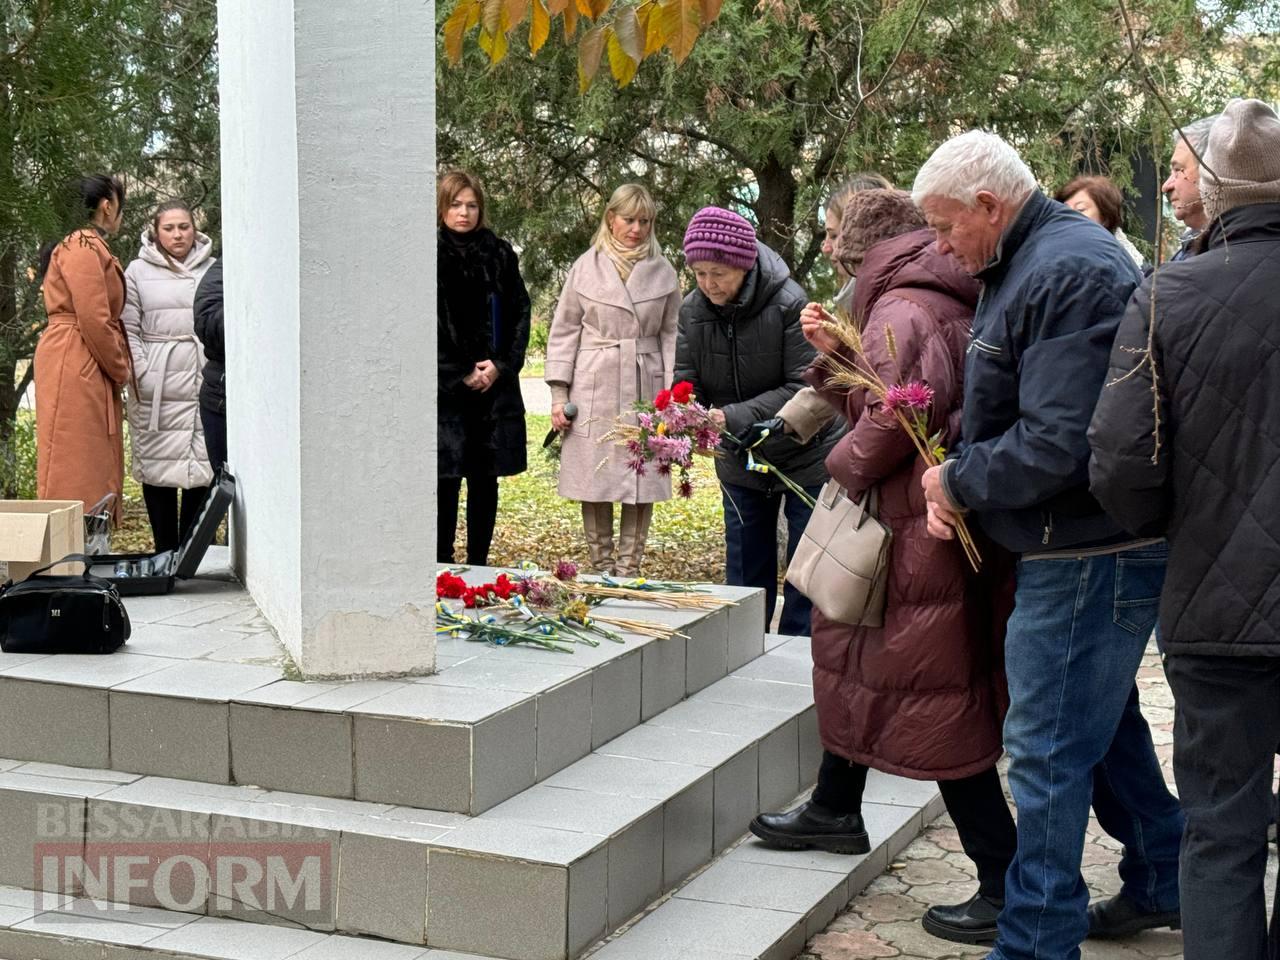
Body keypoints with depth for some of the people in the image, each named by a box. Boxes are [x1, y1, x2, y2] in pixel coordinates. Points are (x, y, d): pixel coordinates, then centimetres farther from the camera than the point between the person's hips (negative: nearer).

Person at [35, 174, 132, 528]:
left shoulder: (91, 247, 22)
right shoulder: (85, 248, -11)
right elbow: (94, 320, -18)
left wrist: (119, 369, 13)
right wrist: (121, 370, -9)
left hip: (89, 372, 10)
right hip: (74, 368, -10)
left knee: (95, 469, 10)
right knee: (76, 466, -9)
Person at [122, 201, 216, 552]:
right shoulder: (138, 272, 7)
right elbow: (128, 330, 4)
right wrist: (142, 375, -6)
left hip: (205, 385, 1)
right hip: (156, 390, -1)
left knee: (204, 468, -2)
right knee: (157, 467, 1)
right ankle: (165, 555, 8)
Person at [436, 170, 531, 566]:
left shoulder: (500, 254, 8)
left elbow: (520, 312, 10)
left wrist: (501, 365, -4)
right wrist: (460, 374, -7)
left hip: (494, 384, 3)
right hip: (445, 387, -3)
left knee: (485, 478, 6)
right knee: (447, 478, -4)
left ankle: (479, 565, 13)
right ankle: (442, 564, 3)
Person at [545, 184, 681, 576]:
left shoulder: (663, 271, 8)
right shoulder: (586, 268, 4)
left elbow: (671, 334, 9)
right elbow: (564, 332, 5)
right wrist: (558, 394, -1)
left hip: (645, 392, 1)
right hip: (594, 391, -1)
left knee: (642, 484, 0)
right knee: (594, 483, 1)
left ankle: (629, 569, 9)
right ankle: (602, 569, 11)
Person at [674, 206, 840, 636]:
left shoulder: (789, 303, -24)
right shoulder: (692, 310, -9)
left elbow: (803, 388, -25)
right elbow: (687, 384, -6)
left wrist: (732, 417, -34)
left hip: (803, 456, -5)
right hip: (740, 462, 5)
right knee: (745, 576, 15)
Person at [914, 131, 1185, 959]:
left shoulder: (1068, 274, -20)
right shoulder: (1026, 264, 13)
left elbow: (1055, 445, -28)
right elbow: (1007, 414, 20)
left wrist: (959, 481, -13)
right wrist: (957, 485, 2)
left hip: (1090, 556, -11)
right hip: (1092, 544, 11)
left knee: (1050, 749, -3)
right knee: (1104, 721, 22)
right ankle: (1162, 883, 38)